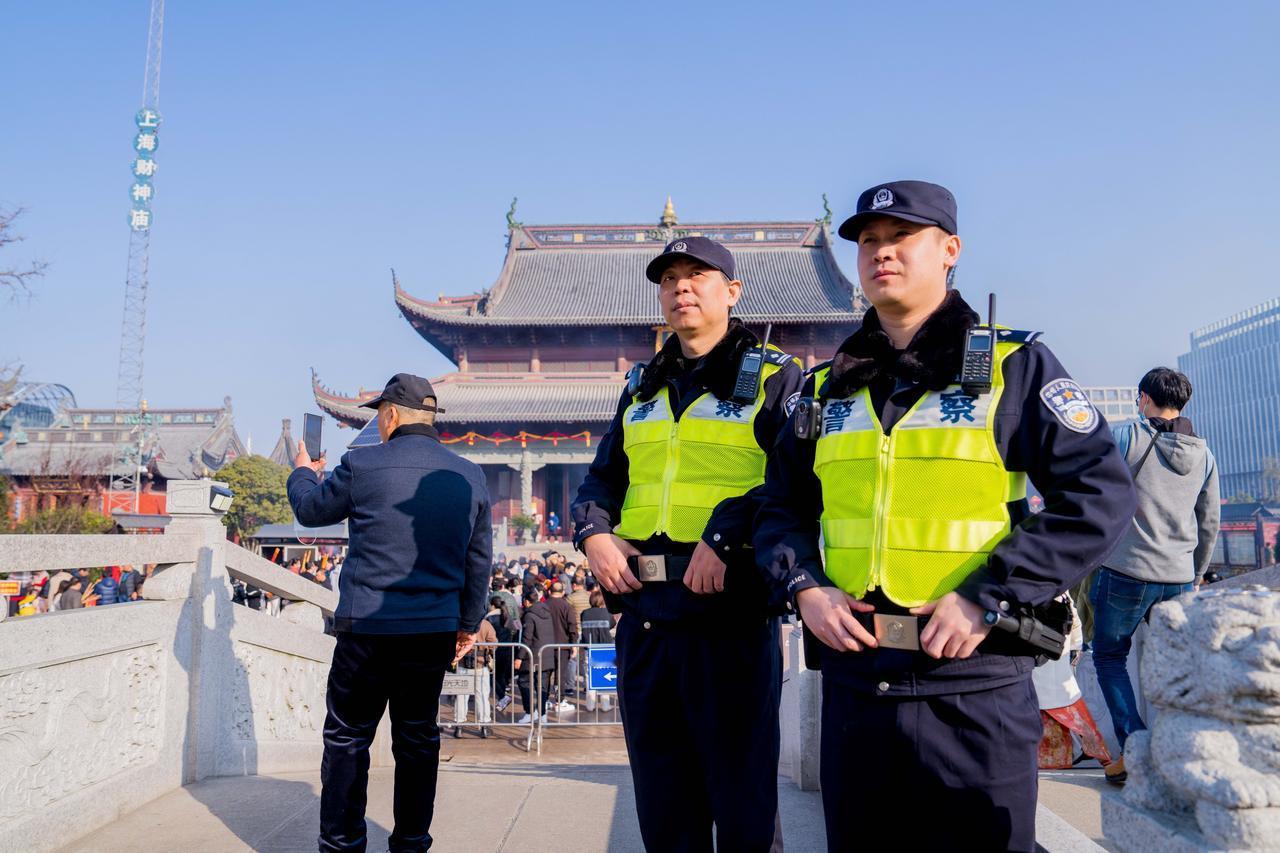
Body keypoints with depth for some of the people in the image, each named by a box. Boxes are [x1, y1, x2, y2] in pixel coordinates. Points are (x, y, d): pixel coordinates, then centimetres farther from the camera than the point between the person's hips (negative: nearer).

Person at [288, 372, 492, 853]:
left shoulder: (363, 466, -8)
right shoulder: (470, 477, 4)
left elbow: (310, 511, 10)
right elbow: (479, 561, 10)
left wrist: (303, 473, 31)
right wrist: (468, 623, 21)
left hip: (368, 629, -4)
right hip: (434, 632, 4)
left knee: (347, 738, 9)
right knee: (418, 739, 13)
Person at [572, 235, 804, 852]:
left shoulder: (775, 377, 1)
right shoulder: (642, 388, 19)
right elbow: (603, 477, 21)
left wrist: (725, 533, -21)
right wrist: (593, 531, 1)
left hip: (732, 611, -5)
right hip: (643, 609, 6)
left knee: (742, 792, 5)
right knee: (661, 801, 15)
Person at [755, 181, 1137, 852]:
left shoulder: (1013, 364, -2)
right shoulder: (829, 387, 11)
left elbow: (1099, 494, -9)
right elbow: (780, 506, 16)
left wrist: (990, 599, -16)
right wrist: (804, 587, -4)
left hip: (973, 688, -4)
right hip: (850, 682, 4)